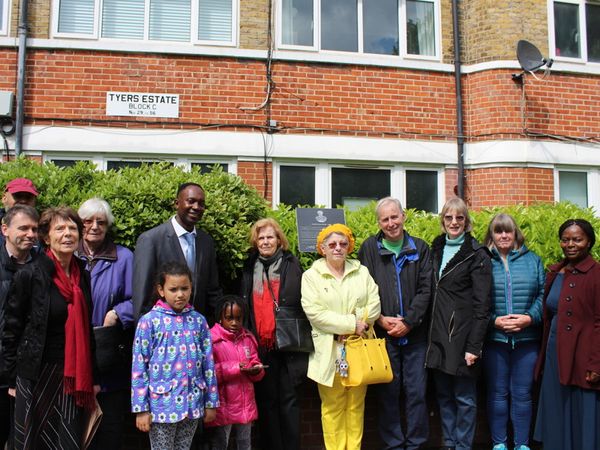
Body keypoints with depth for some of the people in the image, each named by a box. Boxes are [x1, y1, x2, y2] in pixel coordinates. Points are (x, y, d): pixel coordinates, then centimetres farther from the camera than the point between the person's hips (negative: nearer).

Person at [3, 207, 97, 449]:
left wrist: (91, 378, 12)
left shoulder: (83, 275, 5)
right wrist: (14, 380, -4)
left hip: (74, 375, 4)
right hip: (37, 374, -4)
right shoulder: (28, 275, -11)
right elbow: (12, 331, -6)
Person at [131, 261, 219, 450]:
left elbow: (208, 364, 6)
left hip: (192, 404, 3)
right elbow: (139, 367, -7)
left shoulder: (198, 320, 3)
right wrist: (141, 409, -8)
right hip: (162, 405, -3)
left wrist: (211, 402, 6)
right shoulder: (149, 321, -7)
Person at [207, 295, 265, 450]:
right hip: (223, 406, -5)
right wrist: (233, 368, -23)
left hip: (246, 404, 6)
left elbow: (255, 364, 11)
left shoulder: (248, 338, 7)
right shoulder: (212, 339, -11)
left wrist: (256, 371, -12)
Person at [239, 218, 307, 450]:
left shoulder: (292, 265, 4)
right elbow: (244, 308, 13)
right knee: (266, 401, 7)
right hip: (260, 346, 2)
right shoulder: (249, 269, 11)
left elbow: (303, 304, 1)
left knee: (289, 400, 3)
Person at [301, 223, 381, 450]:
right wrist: (351, 324, -14)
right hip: (330, 352, -2)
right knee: (333, 406, 3)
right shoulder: (311, 276, 1)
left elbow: (374, 306, 3)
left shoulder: (362, 272, 10)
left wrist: (354, 325, -10)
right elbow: (314, 312, -11)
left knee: (356, 405, 8)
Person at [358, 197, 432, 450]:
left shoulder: (420, 249, 5)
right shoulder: (369, 249, 3)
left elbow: (425, 289, 0)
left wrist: (408, 321, -9)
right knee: (388, 392, 6)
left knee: (417, 391, 5)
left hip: (414, 333, 1)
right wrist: (380, 319, -8)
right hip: (382, 333, 0)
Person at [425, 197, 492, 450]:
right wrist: (430, 332, 9)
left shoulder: (477, 255, -7)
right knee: (443, 394, 13)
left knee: (464, 397, 3)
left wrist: (474, 346, -15)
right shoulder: (436, 249, 11)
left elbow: (482, 305, -10)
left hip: (462, 335, -6)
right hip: (438, 335, 6)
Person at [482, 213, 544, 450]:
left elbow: (543, 294, 3)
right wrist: (494, 321, -15)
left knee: (522, 394, 10)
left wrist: (530, 317, -12)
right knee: (497, 393, 10)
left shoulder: (532, 260, 7)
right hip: (494, 339, -1)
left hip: (527, 339, 1)